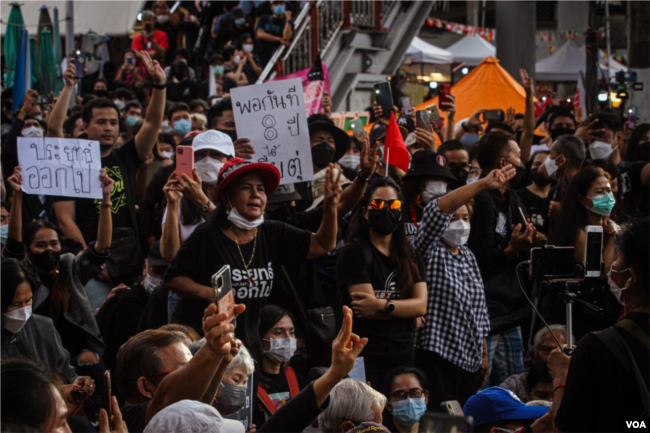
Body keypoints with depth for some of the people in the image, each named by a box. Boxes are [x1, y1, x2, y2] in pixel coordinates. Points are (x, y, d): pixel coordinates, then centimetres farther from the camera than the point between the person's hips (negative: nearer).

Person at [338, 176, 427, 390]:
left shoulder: (411, 255, 13)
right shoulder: (354, 252, -5)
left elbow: (421, 305, -1)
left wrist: (382, 305, -15)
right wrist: (405, 309, -6)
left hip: (403, 352, 6)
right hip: (367, 354, -6)